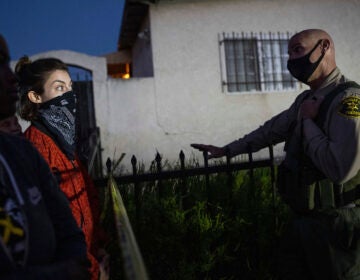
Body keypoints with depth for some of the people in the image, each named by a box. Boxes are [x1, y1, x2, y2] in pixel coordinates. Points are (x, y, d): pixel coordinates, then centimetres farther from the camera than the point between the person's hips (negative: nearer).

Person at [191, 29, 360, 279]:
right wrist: (225, 150, 25)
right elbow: (271, 130, 20)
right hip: (305, 221, 8)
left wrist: (307, 121, -17)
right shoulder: (305, 100, 9)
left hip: (336, 226, -8)